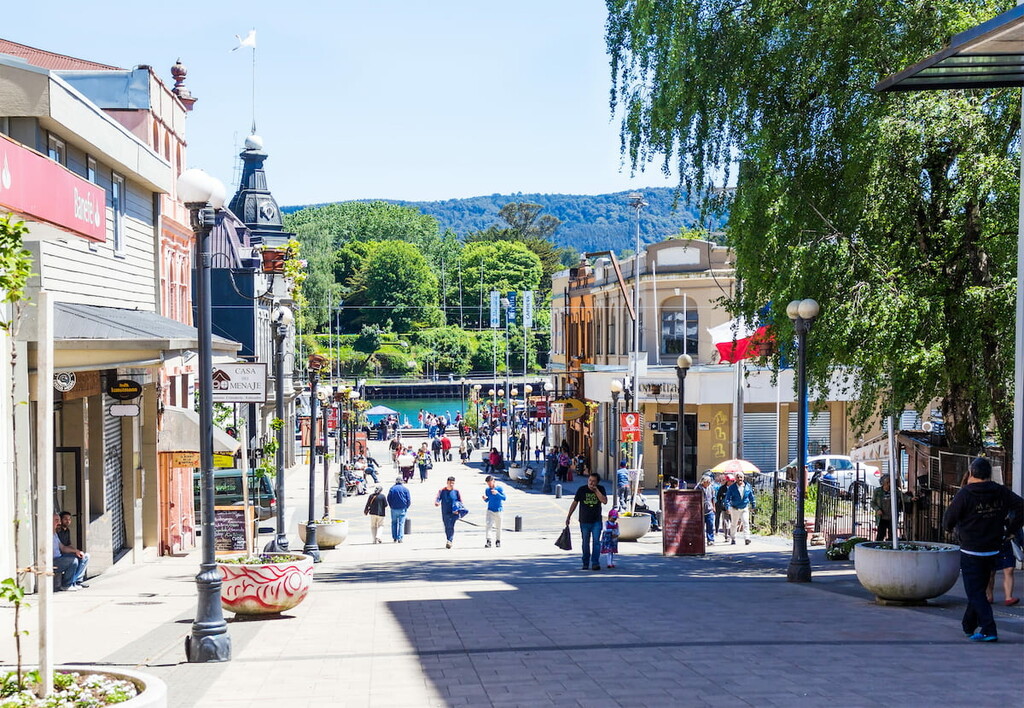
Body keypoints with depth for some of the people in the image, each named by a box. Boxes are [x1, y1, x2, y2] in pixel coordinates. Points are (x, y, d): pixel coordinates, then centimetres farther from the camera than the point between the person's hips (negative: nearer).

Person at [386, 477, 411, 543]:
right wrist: (406, 507, 10)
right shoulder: (405, 489, 0)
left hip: (394, 509, 1)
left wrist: (391, 506, 12)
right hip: (402, 509, -1)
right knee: (401, 523, 1)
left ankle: (394, 538, 11)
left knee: (394, 523, 12)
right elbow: (409, 500, -1)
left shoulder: (392, 488, 2)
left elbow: (388, 499, 2)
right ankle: (400, 538, -5)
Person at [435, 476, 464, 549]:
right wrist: (436, 502, -29)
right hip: (445, 512, 2)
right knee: (446, 527, 9)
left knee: (451, 527, -14)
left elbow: (460, 502, 7)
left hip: (453, 512, -2)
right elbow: (438, 498, -5)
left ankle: (450, 541, -18)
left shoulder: (456, 491, 2)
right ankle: (449, 540, 23)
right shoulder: (442, 491, 2)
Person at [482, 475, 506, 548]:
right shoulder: (487, 490, 4)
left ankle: (498, 541, 25)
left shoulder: (499, 488, -6)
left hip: (498, 510, -2)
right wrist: (485, 499, -8)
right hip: (490, 510, 2)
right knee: (487, 525, -17)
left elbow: (504, 498, -12)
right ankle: (488, 541, -19)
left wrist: (497, 493, -25)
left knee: (498, 527, 8)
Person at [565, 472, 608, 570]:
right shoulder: (582, 490, 0)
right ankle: (585, 563, 16)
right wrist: (568, 516, 5)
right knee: (586, 543, 7)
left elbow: (605, 501, -12)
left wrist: (596, 490, -15)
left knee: (596, 541, -9)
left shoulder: (600, 489, 1)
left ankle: (595, 562, -9)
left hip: (596, 521, 0)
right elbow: (575, 503, 6)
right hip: (584, 521, 0)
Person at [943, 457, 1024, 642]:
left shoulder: (965, 494, -14)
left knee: (975, 592, -2)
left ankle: (988, 630, -14)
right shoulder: (1001, 492, 0)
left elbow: (948, 520, -10)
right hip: (993, 550, 6)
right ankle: (969, 625, 31)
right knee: (979, 589, 19)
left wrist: (949, 527, 14)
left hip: (971, 552, -5)